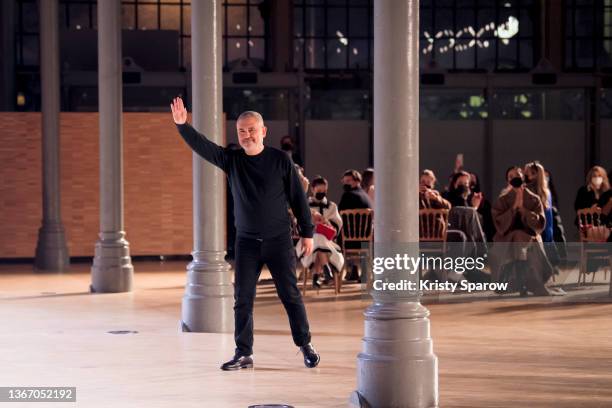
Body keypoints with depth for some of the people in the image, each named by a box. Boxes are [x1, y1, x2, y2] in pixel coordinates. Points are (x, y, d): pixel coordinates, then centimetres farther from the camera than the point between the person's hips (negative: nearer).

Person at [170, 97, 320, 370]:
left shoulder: (280, 160, -5)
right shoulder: (231, 160, 2)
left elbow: (298, 197, -1)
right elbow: (201, 146, -10)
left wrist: (307, 233, 0)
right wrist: (182, 125, -27)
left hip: (279, 240, -3)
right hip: (246, 242, 3)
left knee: (290, 294, 2)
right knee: (243, 299, 2)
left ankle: (305, 345, 17)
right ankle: (244, 353, 9)